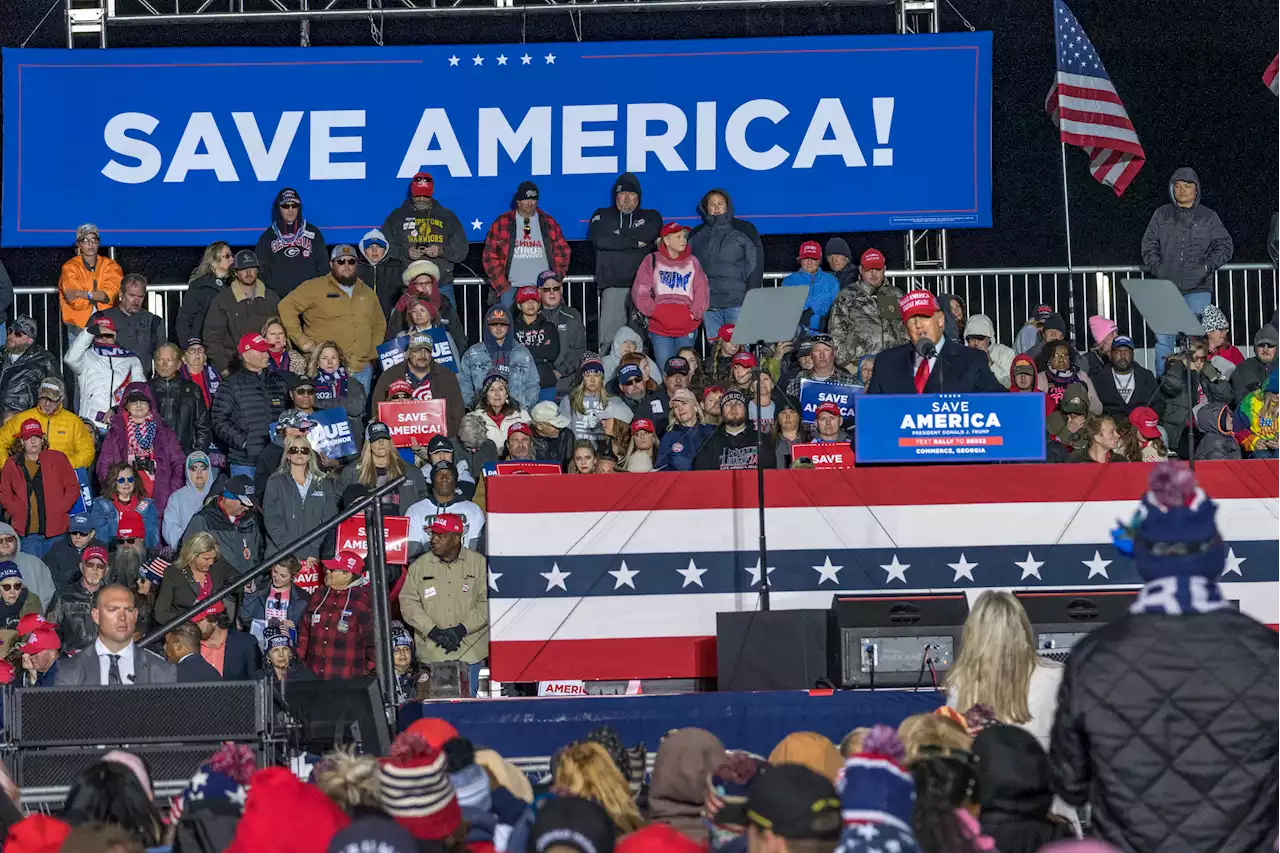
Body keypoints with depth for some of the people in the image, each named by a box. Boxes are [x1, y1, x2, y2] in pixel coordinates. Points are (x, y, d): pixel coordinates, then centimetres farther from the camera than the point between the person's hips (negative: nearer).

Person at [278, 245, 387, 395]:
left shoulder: (367, 293, 18)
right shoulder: (315, 287, 1)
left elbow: (379, 326, 27)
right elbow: (286, 306, -3)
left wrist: (373, 354, 12)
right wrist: (301, 340, -9)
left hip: (361, 370, 5)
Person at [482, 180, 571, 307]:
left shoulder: (549, 223, 11)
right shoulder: (502, 223, 5)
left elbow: (562, 252, 12)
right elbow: (490, 256, 4)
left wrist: (556, 281, 0)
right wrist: (502, 285, -4)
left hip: (543, 289, 1)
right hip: (511, 288, -1)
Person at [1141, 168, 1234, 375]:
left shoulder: (1208, 217, 10)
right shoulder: (1161, 215, 13)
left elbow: (1224, 246, 10)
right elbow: (1149, 244, 12)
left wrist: (1208, 265, -5)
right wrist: (1156, 268, -3)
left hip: (1198, 288, -1)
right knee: (1163, 339, -2)